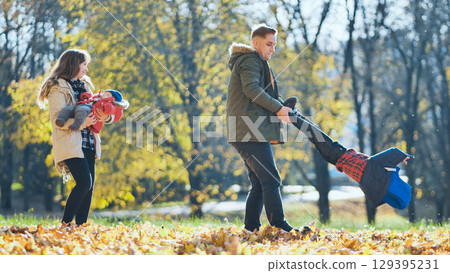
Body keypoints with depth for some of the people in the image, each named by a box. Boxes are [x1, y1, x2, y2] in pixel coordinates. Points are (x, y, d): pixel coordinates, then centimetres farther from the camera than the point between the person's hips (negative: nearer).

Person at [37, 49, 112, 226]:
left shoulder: (84, 85, 22)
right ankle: (65, 224, -10)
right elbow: (56, 118, -13)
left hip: (87, 143, 8)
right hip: (70, 144, -8)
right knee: (84, 182, -19)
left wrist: (104, 116, -2)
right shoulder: (58, 87, -3)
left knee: (89, 185, 1)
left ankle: (81, 226, 5)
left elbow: (92, 111, 21)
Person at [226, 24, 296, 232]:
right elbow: (252, 89, -21)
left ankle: (251, 228, 9)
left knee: (259, 184, 10)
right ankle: (279, 226, -18)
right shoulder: (250, 61, -5)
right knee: (270, 180, -14)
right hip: (250, 132, -11)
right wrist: (277, 108, -19)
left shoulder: (258, 63, 29)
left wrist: (280, 110, 9)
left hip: (252, 133, 11)